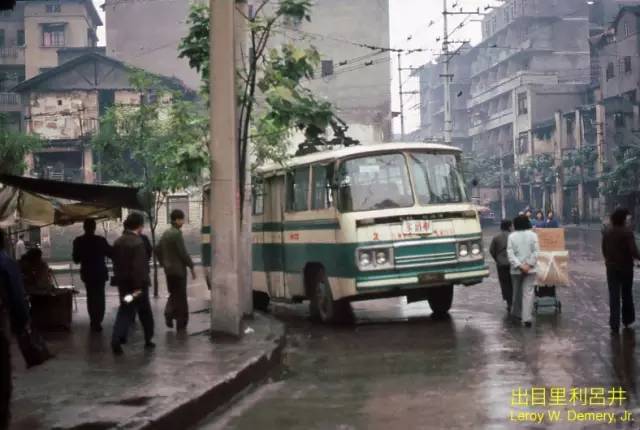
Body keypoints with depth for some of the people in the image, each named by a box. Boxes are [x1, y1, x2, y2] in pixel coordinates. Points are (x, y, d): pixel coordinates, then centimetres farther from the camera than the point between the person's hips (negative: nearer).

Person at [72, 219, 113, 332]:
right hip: (100, 273, -2)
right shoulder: (101, 240, -15)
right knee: (99, 297, 6)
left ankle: (94, 322, 20)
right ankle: (97, 322, -2)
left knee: (91, 297, 16)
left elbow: (76, 259, 0)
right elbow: (111, 254, -7)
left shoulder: (78, 241, -8)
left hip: (87, 273, 2)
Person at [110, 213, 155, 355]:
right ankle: (148, 340, 21)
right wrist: (139, 286, -21)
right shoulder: (138, 242, -18)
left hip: (123, 283, 6)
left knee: (125, 311, 8)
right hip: (137, 284, -6)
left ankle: (117, 340, -9)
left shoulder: (118, 242, 6)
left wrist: (119, 279, 18)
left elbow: (115, 262, 12)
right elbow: (139, 267, -22)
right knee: (145, 312, 11)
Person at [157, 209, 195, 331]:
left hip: (168, 269, 7)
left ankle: (169, 314, 1)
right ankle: (181, 323, 8)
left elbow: (158, 250, 14)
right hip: (178, 269, -7)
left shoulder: (166, 234, 8)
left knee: (173, 294, 20)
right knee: (181, 297, 2)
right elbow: (183, 253, -19)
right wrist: (191, 267, -12)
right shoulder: (177, 234, -17)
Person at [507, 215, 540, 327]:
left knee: (517, 292, 17)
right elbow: (536, 252, -9)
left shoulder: (512, 236, -3)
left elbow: (510, 253, -10)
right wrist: (529, 265, -11)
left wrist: (519, 265, -12)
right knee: (528, 293, -3)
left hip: (516, 269, 1)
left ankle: (516, 312, 31)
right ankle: (526, 318, -13)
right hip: (530, 269, -1)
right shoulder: (533, 235, -2)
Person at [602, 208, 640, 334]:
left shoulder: (607, 232, -1)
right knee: (627, 295, 17)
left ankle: (614, 325, 0)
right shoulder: (627, 232, -16)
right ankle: (627, 320, 29)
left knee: (614, 296, 4)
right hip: (626, 267, -3)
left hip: (611, 268, 3)